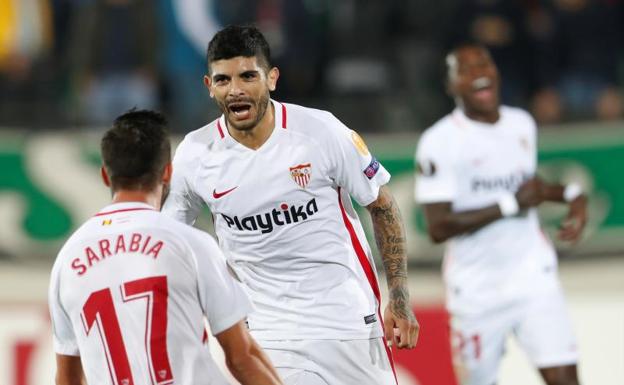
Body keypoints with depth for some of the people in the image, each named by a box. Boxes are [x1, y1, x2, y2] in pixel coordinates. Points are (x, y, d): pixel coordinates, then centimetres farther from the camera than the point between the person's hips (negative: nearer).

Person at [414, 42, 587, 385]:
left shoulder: (522, 124, 7)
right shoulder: (439, 142, -11)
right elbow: (438, 228, -19)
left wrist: (570, 194, 8)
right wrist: (511, 204, -18)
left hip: (534, 276, 4)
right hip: (476, 289, -3)